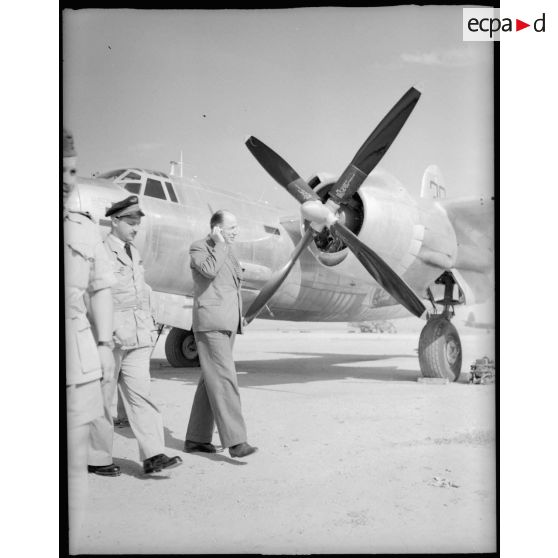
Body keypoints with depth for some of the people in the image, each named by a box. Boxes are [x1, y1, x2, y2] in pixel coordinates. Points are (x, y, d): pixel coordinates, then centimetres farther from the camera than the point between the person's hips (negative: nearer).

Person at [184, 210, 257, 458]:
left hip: (228, 323, 8)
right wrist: (220, 244, -13)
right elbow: (210, 270, -25)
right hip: (210, 323, -8)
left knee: (211, 380, 9)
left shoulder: (226, 251, 19)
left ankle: (196, 438, 16)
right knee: (224, 379, -14)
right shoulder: (198, 248, -5)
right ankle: (235, 441, -16)